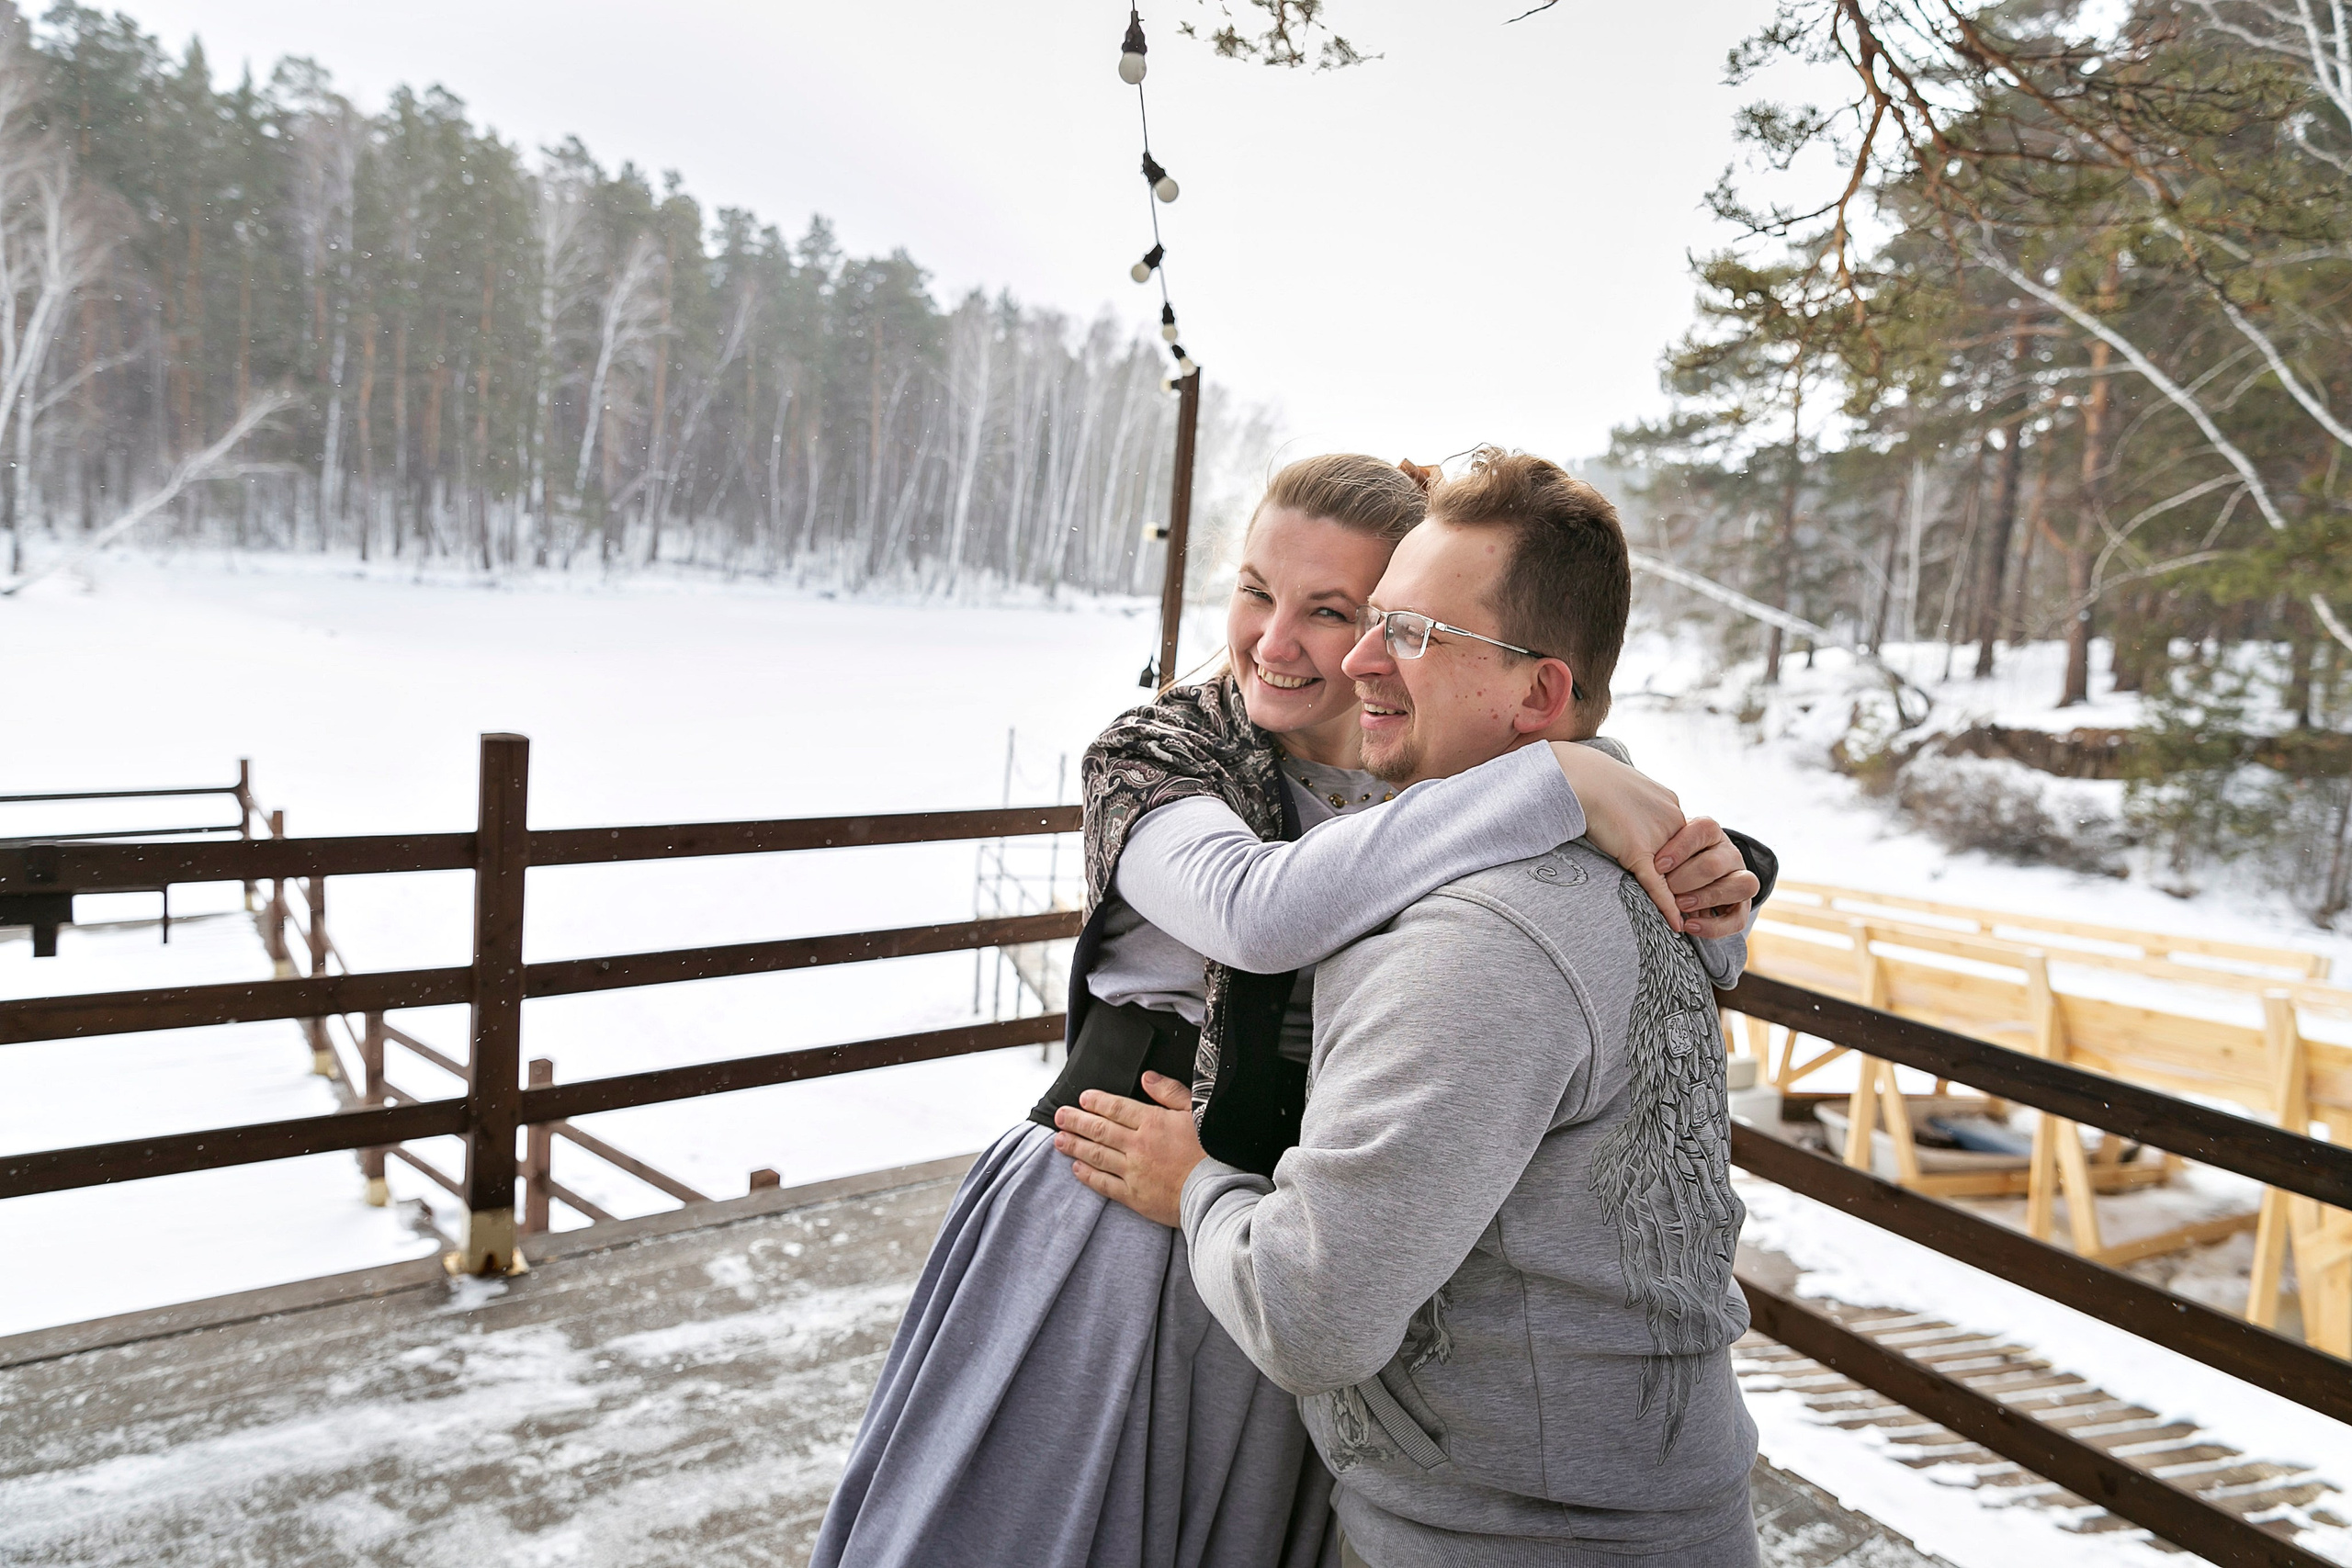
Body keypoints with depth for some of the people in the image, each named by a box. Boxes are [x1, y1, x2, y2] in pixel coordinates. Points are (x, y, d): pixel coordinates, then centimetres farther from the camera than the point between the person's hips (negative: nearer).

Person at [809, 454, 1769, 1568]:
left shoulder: (1440, 790, 2)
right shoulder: (1150, 756, -9)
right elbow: (1259, 910, -32)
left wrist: (1705, 905, -16)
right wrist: (1558, 782, -32)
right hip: (1107, 1234, -2)